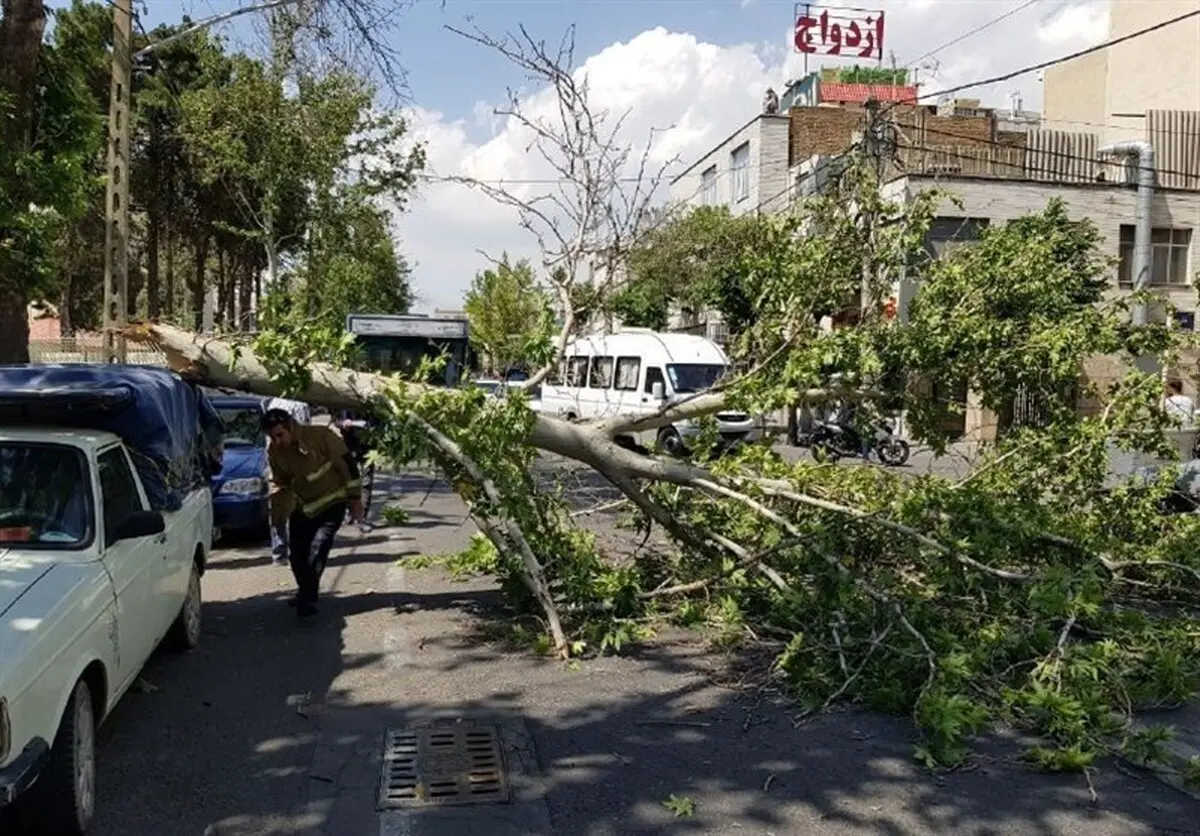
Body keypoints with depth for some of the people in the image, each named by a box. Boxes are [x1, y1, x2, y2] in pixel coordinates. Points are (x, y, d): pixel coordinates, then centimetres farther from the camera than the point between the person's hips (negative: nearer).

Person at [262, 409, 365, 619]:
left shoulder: (321, 436, -23)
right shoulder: (275, 452, -6)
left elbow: (347, 465, -16)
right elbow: (280, 485, 8)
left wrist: (355, 498, -13)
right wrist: (278, 515, 0)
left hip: (332, 502, -5)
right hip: (303, 507, 5)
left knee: (317, 548, -19)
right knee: (296, 553, 5)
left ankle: (308, 599, -11)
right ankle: (306, 592, 30)